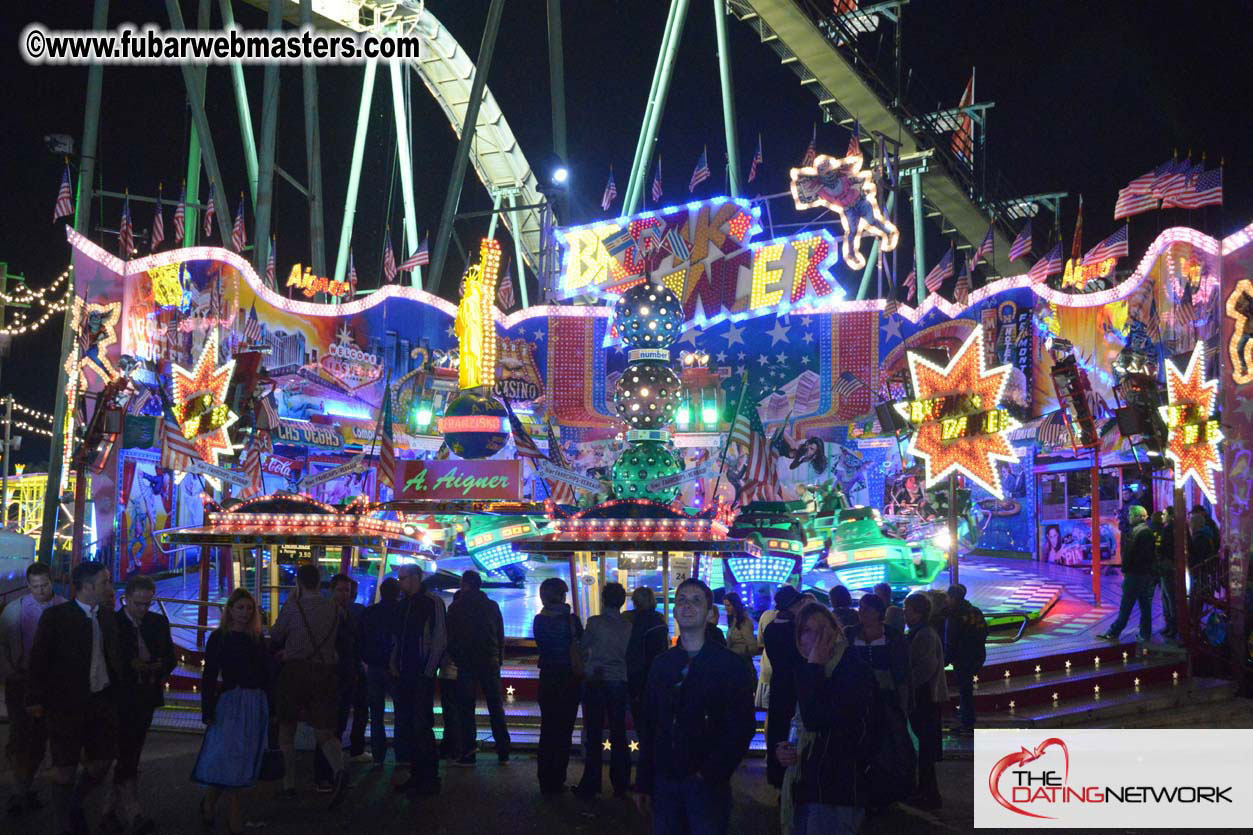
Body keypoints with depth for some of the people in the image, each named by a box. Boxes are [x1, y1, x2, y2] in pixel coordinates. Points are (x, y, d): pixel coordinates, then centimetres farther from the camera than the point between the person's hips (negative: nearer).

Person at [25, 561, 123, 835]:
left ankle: (75, 806, 38)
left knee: (101, 763, 12)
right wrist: (36, 699, -10)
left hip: (103, 701, 5)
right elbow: (38, 659, -8)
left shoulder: (107, 616, 6)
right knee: (65, 768, 7)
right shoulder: (55, 615, -9)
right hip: (67, 703, -5)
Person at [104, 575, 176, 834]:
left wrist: (157, 668, -11)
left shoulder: (159, 622, 8)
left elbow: (170, 658, 10)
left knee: (131, 756, 11)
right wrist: (130, 666, -19)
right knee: (127, 756, -12)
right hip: (119, 697, -5)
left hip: (145, 698, 5)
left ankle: (115, 810, 22)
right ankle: (132, 812, -15)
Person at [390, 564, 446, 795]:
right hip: (404, 676, 8)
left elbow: (440, 639, -10)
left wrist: (428, 672, -12)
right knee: (406, 726, 8)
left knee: (422, 726, -8)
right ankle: (416, 776, 16)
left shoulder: (432, 603, -6)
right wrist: (394, 665, 9)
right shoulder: (402, 606, 16)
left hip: (423, 675, -7)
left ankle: (430, 779, -2)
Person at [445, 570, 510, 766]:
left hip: (466, 663, -3)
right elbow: (501, 636, 7)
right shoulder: (492, 606, 5)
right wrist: (499, 659, 12)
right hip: (491, 663, 3)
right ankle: (503, 752, 10)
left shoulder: (456, 607, -3)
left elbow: (451, 637, -2)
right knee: (496, 706, 9)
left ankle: (467, 753, -1)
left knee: (465, 707, 2)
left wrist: (455, 658, 11)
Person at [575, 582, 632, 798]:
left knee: (594, 734, 2)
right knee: (618, 734, 9)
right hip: (619, 683, 3)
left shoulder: (594, 622, -8)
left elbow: (583, 648, 2)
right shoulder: (627, 626, 1)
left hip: (595, 681, -3)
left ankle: (590, 785, 5)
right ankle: (620, 784, 14)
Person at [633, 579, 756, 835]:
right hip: (664, 782, 4)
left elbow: (742, 728, -8)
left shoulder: (729, 664, -4)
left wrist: (710, 774, -12)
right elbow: (649, 726, 9)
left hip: (707, 785, -3)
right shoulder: (662, 663, 8)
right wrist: (643, 784, 7)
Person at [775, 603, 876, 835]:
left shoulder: (854, 670, -12)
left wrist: (814, 667, -15)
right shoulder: (806, 674, 14)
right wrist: (780, 749, 2)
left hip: (836, 794, -8)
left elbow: (816, 719, -24)